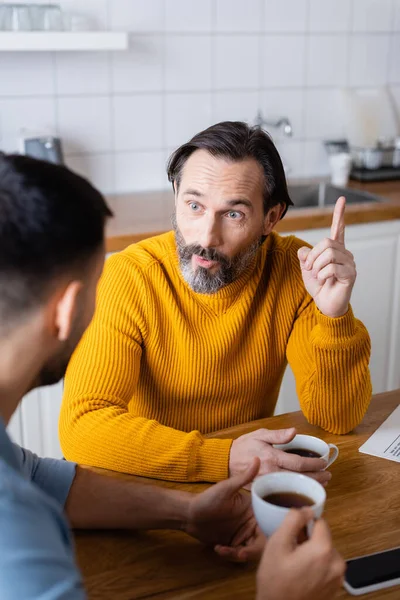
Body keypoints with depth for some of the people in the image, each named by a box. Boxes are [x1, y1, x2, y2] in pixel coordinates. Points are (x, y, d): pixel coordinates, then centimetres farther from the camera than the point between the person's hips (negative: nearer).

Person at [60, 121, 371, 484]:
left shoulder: (294, 270, -9)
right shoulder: (129, 278, -18)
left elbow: (338, 419, -9)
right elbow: (81, 426, -25)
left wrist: (335, 316, -25)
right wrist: (224, 460, -33)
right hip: (154, 487, -2)